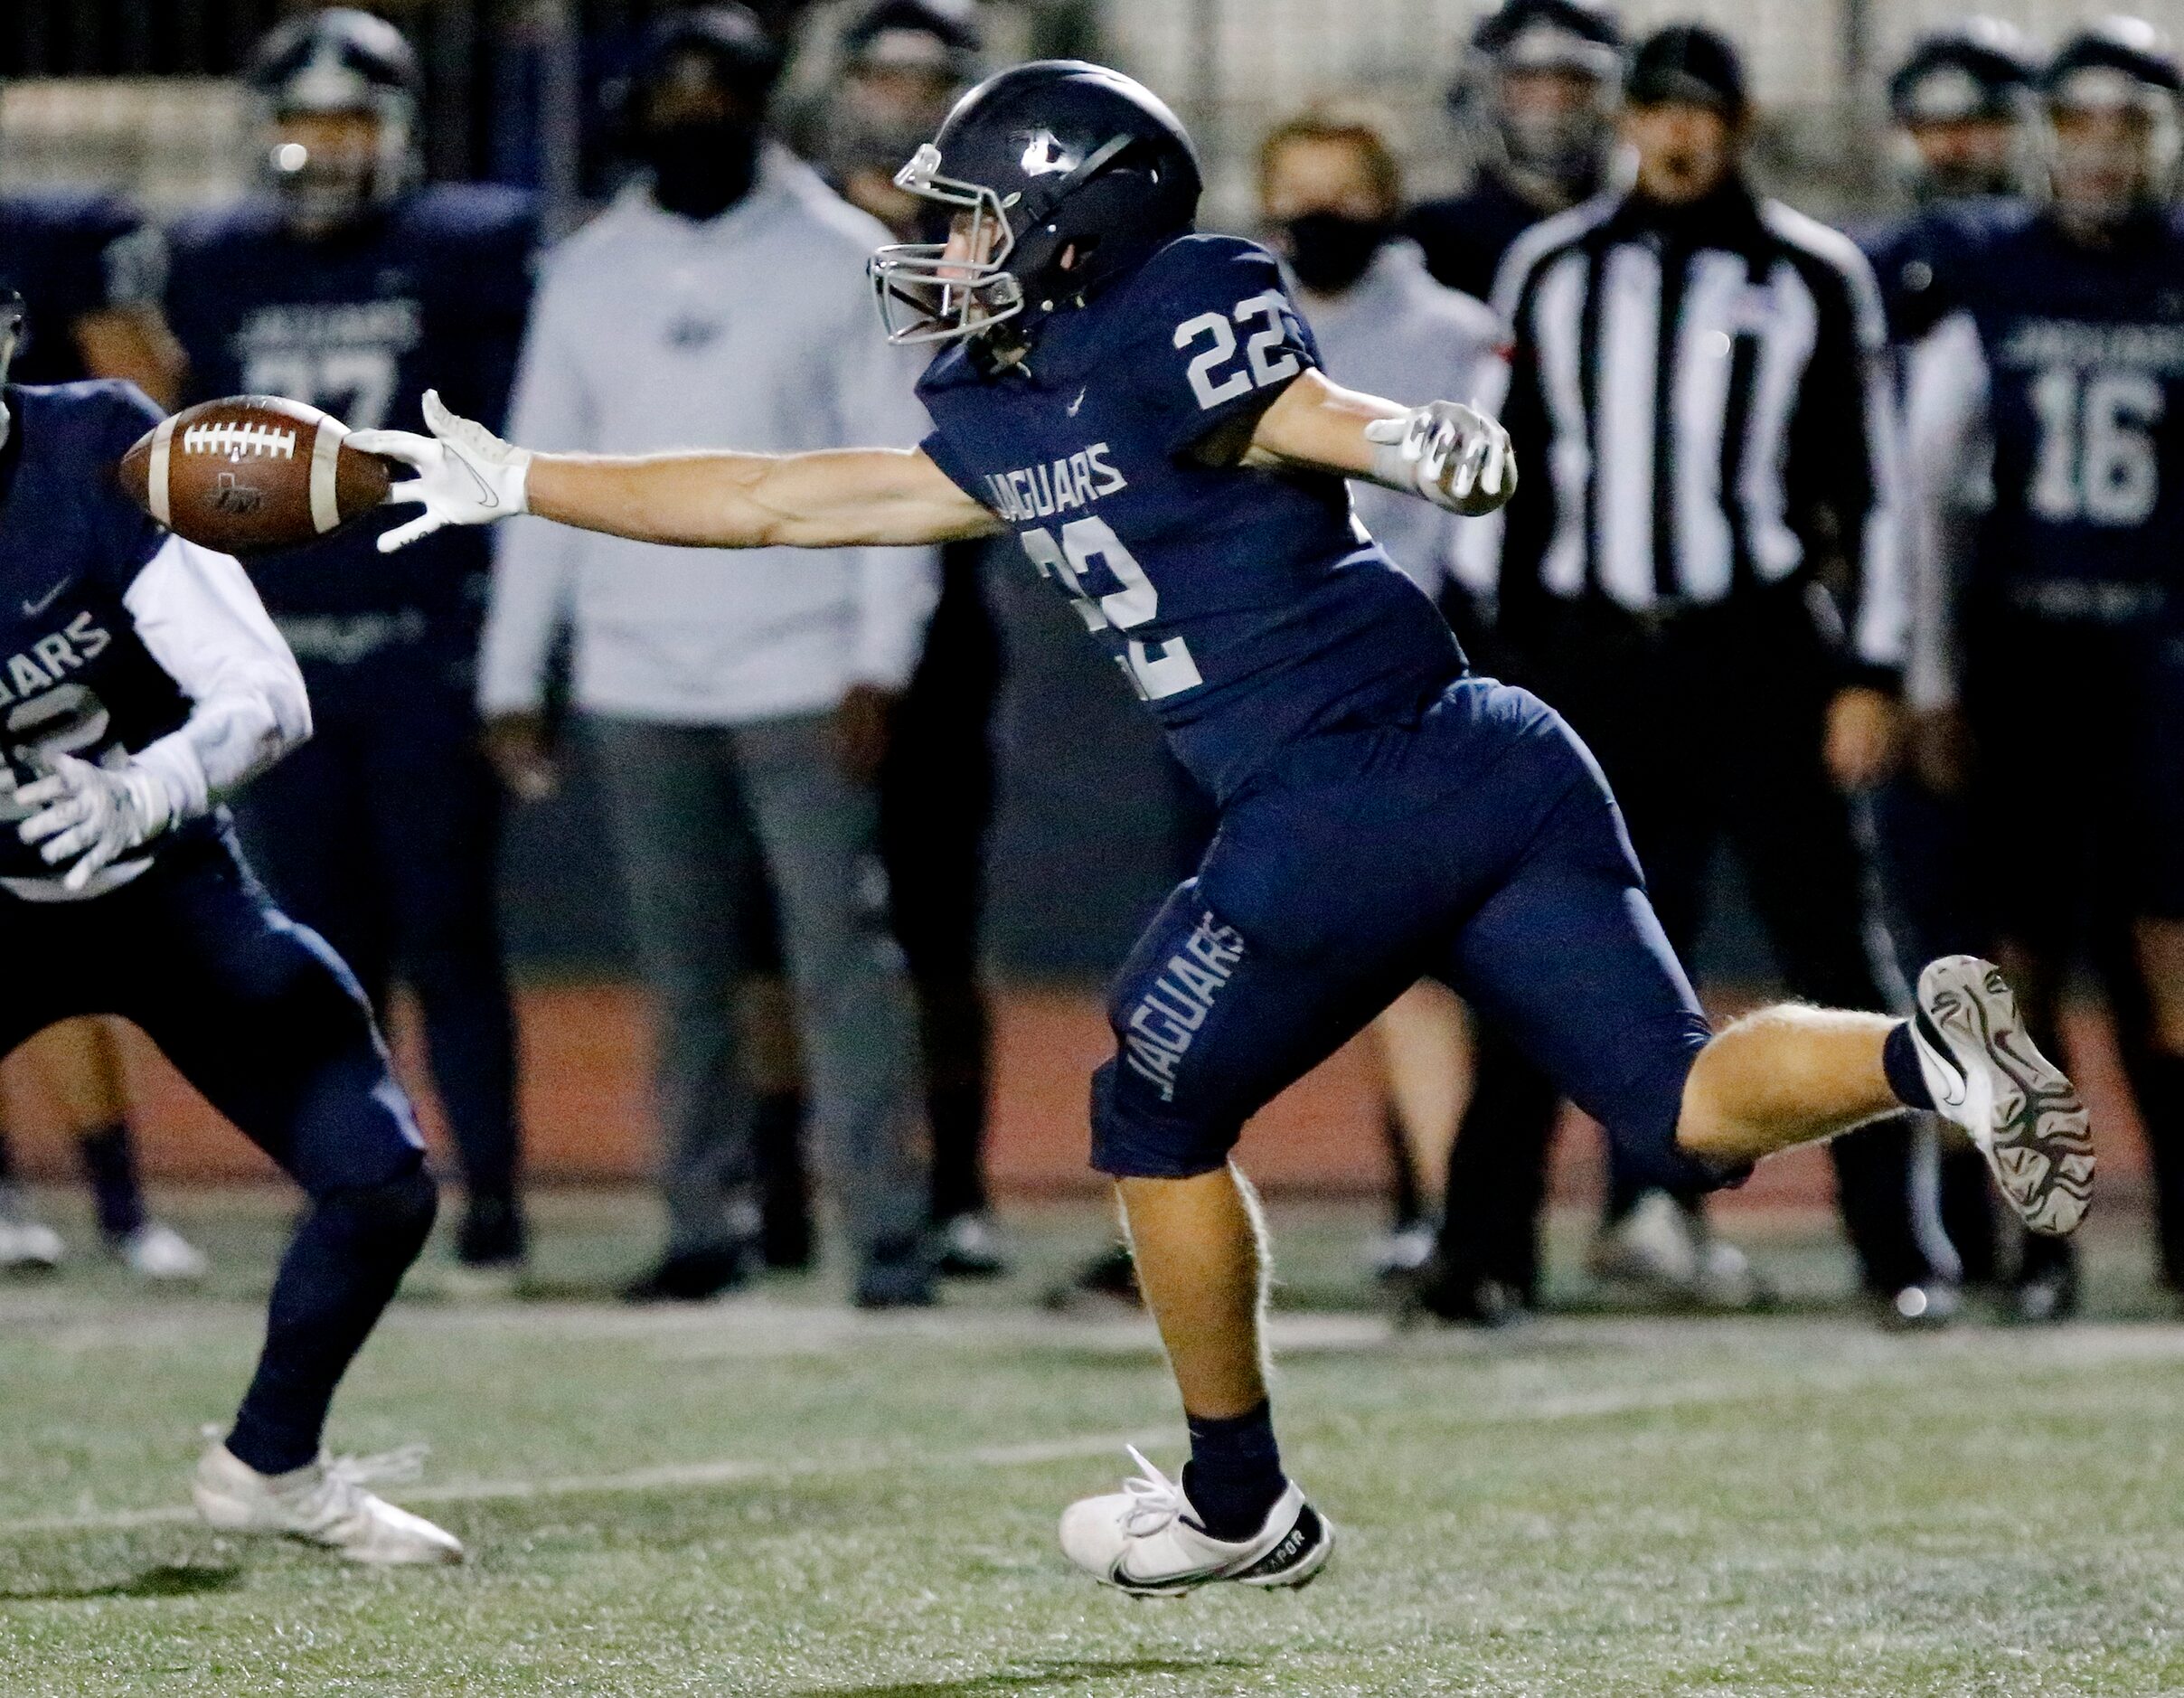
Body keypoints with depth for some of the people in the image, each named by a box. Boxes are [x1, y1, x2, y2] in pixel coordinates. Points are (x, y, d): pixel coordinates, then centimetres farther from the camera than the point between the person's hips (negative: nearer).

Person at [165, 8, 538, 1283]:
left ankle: (493, 1192, 1)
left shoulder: (473, 252, 0)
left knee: (447, 932, -4)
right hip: (280, 654, 4)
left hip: (427, 650, -4)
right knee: (321, 944, 5)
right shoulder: (220, 268, 12)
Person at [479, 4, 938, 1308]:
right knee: (686, 976, 6)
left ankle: (892, 1232, -11)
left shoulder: (840, 261, 0)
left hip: (802, 680, -4)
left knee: (843, 957, -9)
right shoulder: (588, 274, 10)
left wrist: (881, 665, -10)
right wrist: (512, 674, 8)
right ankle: (711, 1221, 12)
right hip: (638, 684, 4)